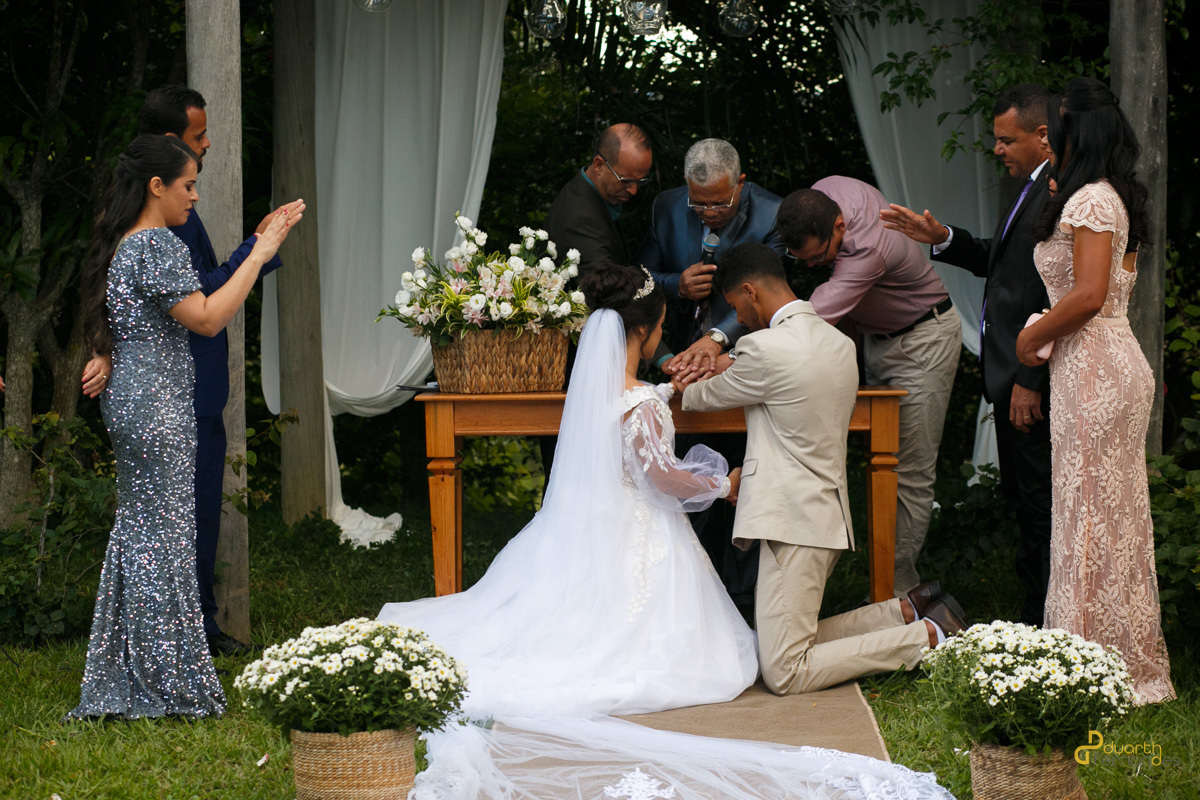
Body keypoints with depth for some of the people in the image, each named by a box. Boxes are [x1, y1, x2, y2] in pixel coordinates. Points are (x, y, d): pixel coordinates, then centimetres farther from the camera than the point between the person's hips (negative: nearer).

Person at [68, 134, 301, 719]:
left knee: (137, 531, 13)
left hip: (127, 399, 10)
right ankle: (167, 686, -1)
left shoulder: (120, 245, 14)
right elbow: (207, 318, -21)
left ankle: (121, 682, 17)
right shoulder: (158, 245, -15)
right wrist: (260, 254, -17)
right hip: (158, 404, -10)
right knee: (163, 535, -5)